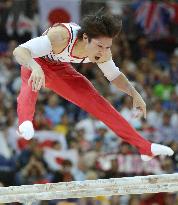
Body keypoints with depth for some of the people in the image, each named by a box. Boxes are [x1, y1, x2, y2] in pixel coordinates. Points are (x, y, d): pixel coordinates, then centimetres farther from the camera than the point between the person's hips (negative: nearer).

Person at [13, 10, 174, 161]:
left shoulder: (104, 51, -23)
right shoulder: (61, 35, -43)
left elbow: (115, 76, -2)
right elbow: (19, 51, -50)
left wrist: (135, 94, -17)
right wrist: (35, 68, -70)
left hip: (61, 69, 5)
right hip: (35, 63, -4)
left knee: (98, 103, 2)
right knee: (31, 85, -38)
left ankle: (145, 147, 8)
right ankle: (25, 121, -64)